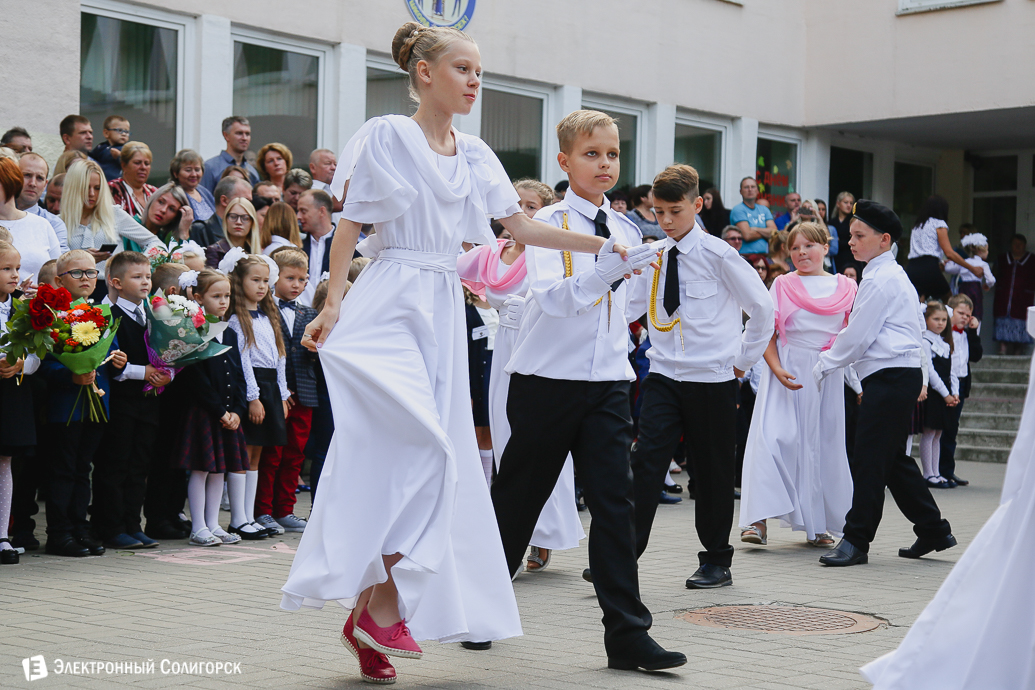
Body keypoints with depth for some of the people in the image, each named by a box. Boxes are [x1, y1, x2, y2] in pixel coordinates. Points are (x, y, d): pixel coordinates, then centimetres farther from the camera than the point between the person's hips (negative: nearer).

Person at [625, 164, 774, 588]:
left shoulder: (717, 254, -6)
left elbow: (762, 308, 1)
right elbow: (627, 306, 13)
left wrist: (744, 360, 3)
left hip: (712, 379, -3)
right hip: (663, 375, 3)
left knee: (713, 470, 7)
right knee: (646, 461, -9)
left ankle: (716, 561, 22)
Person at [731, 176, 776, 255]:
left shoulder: (764, 209, 19)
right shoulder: (738, 210, -1)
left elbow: (774, 232, 8)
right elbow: (747, 235, -10)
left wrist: (756, 229, -6)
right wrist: (765, 232, 6)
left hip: (764, 255, 5)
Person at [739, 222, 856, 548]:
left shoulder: (845, 288, 8)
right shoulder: (782, 285, 4)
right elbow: (767, 334, -1)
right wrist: (777, 369, -16)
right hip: (786, 371, -2)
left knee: (823, 442, 5)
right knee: (774, 438, -14)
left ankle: (818, 524, 17)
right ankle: (759, 519, -14)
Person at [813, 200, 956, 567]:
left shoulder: (880, 278, -12)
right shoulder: (893, 275, 20)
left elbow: (856, 337, -13)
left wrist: (821, 368, -2)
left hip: (890, 376, -10)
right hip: (901, 376, 11)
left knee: (869, 458, -7)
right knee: (893, 459, 15)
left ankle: (856, 539, -4)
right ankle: (934, 531, 20)